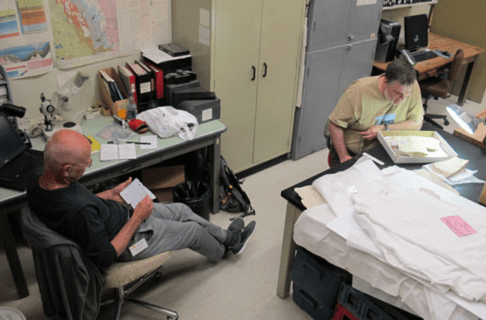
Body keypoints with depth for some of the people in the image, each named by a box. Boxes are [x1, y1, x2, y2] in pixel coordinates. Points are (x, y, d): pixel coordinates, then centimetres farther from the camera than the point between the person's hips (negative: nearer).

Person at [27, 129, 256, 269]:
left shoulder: (39, 183, -15)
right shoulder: (78, 211, -43)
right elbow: (105, 258, -30)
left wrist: (111, 194, 2)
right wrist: (137, 218, -23)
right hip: (126, 242, -8)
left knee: (181, 210, 19)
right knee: (194, 230, 12)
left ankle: (228, 237, 42)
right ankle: (221, 251, 47)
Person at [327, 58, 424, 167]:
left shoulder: (412, 87, -13)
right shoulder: (359, 91, -22)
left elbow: (417, 124, -7)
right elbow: (335, 124, -16)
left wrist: (384, 128, -20)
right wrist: (344, 157, -19)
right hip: (352, 152, -2)